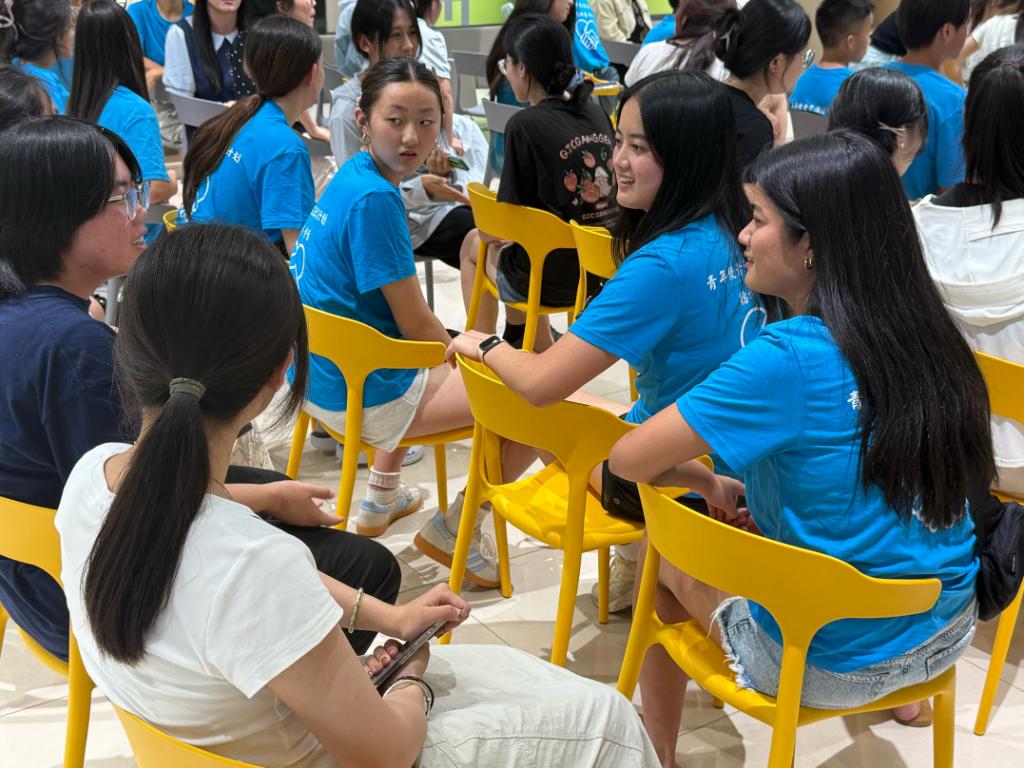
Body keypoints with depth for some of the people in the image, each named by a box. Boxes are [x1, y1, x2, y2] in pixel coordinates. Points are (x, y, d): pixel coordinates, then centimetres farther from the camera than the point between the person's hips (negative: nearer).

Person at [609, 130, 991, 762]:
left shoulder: (789, 357, -24)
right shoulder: (925, 336, -3)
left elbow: (629, 461, -17)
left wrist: (704, 479, 1)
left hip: (827, 664, -6)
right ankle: (902, 695, 43)